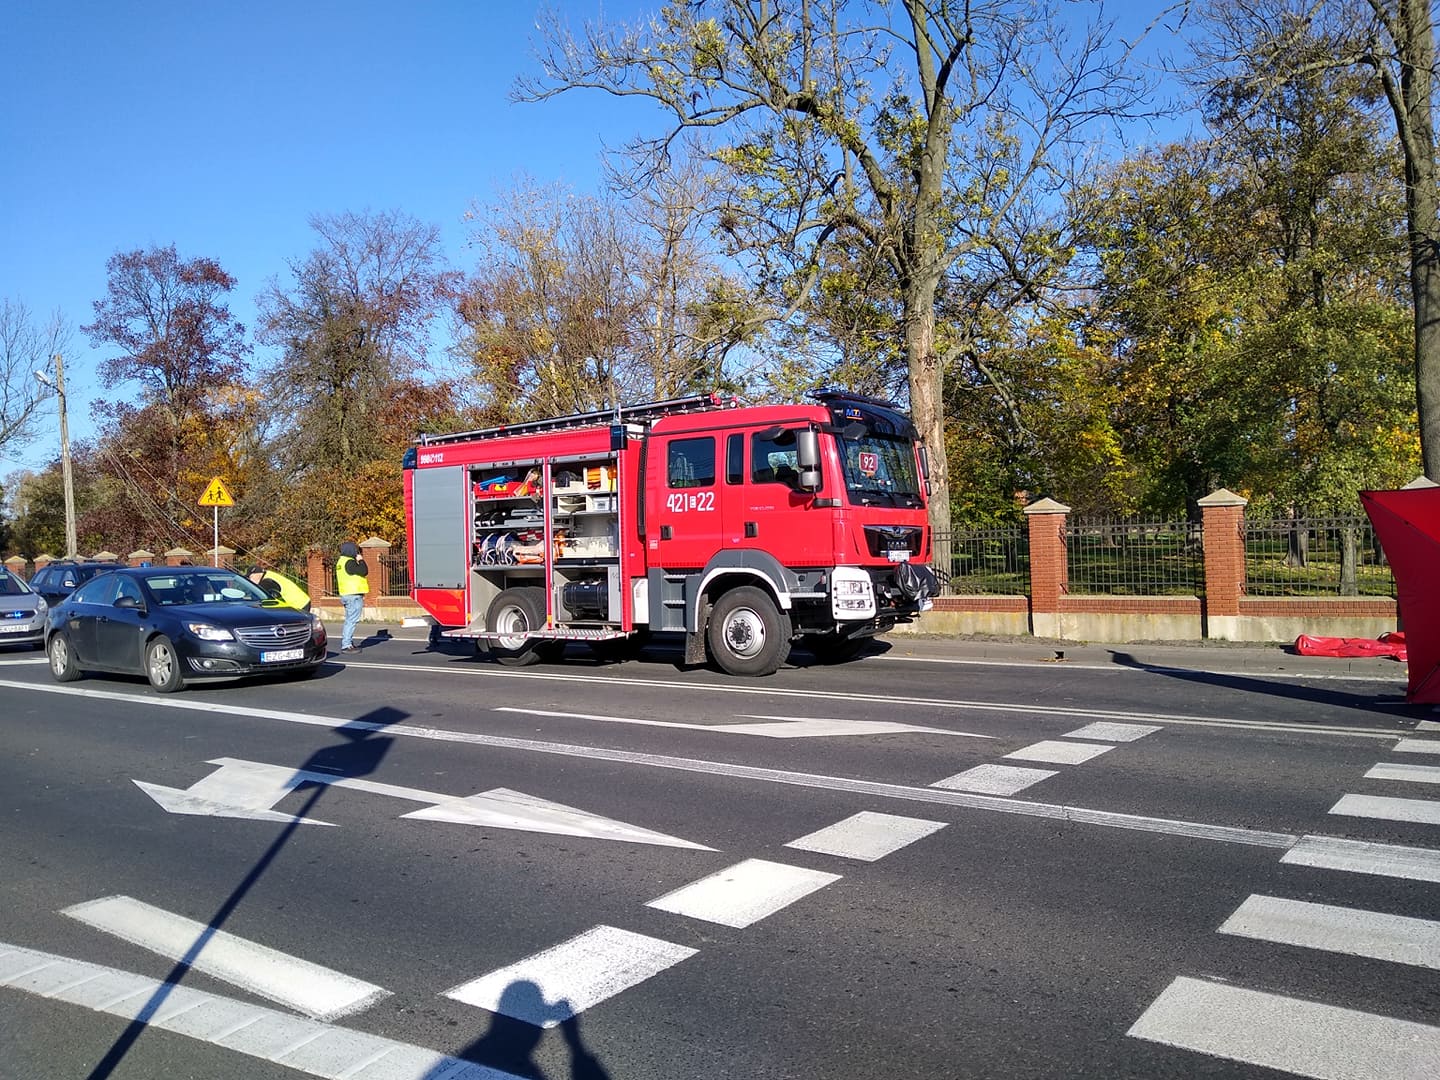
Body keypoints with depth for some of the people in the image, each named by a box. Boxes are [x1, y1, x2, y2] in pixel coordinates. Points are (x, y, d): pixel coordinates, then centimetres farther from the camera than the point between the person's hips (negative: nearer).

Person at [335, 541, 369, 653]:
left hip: (346, 594, 11)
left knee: (349, 620, 18)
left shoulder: (341, 561, 16)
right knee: (352, 621, -10)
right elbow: (364, 572, -19)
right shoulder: (349, 562, -17)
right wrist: (361, 560, -8)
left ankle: (348, 643, 25)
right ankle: (346, 646, -11)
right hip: (354, 595, -11)